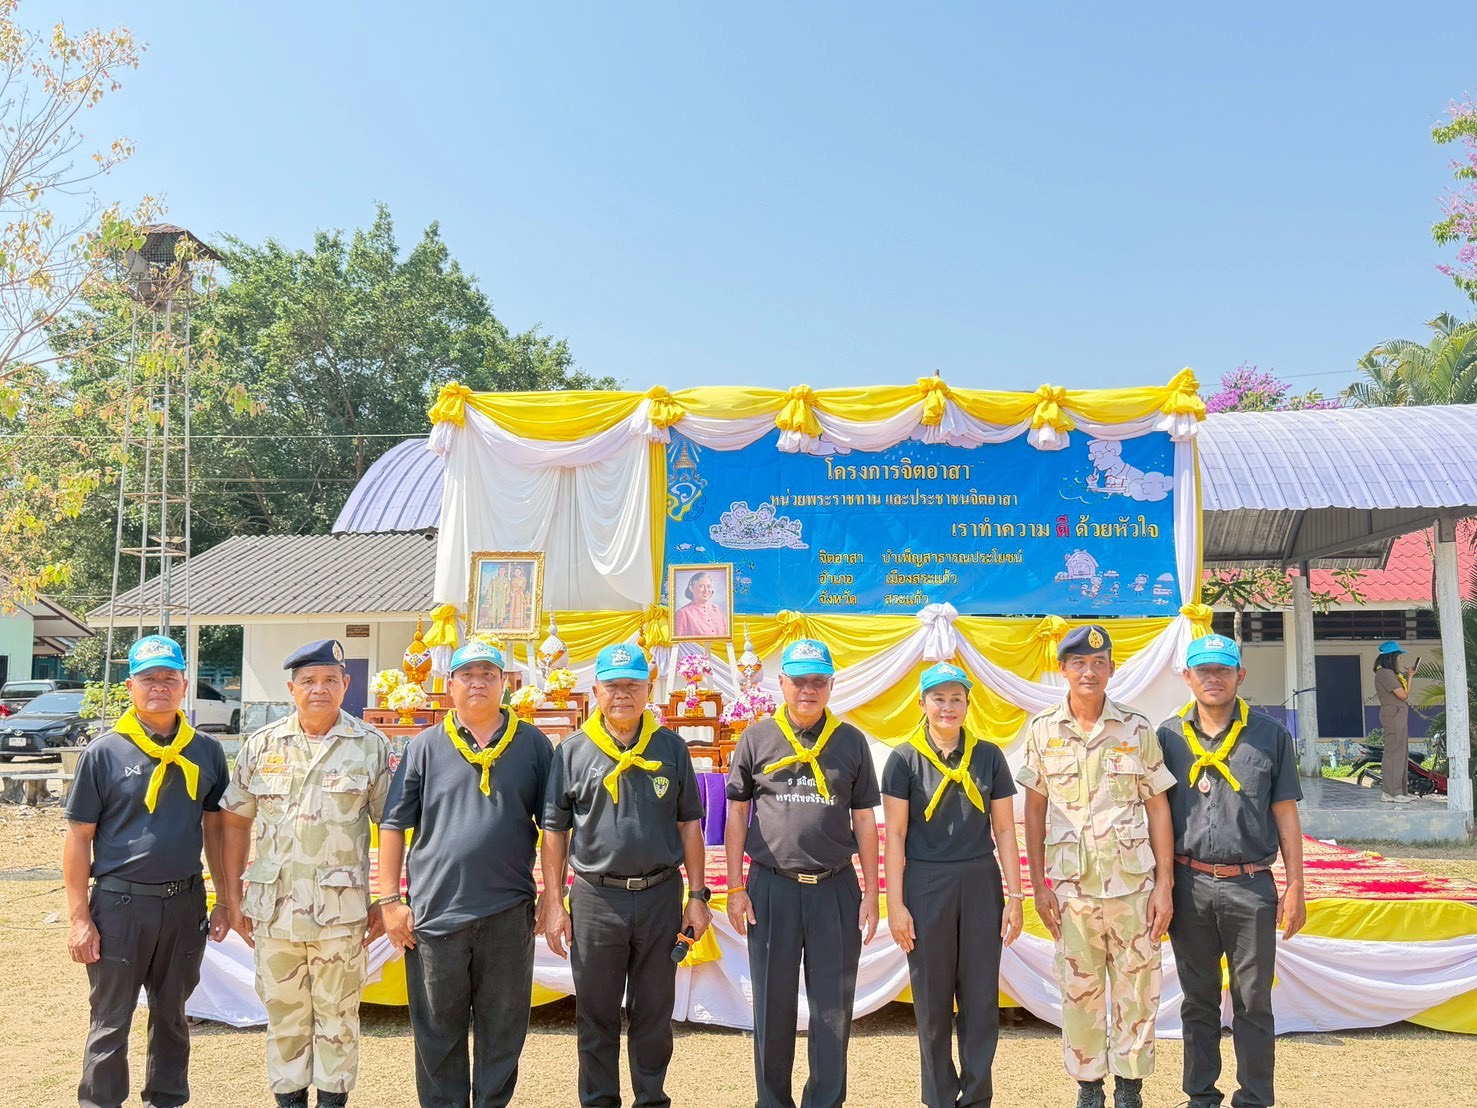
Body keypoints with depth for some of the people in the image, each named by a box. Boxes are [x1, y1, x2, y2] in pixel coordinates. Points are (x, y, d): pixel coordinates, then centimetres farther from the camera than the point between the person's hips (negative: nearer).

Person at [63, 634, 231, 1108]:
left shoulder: (206, 751, 3)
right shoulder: (104, 752, -5)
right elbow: (78, 838, -4)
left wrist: (225, 903, 6)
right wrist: (80, 918, -8)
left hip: (185, 903, 3)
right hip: (120, 903, -3)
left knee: (172, 1014, 17)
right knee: (110, 1022, 7)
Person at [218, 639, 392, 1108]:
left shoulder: (371, 746, -1)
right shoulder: (262, 746, 5)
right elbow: (235, 822, 11)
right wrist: (233, 896, 7)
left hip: (341, 908, -2)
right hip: (274, 907, 2)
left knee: (336, 1014, 8)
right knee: (283, 1012, 13)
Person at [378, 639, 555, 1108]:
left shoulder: (533, 744, 4)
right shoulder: (425, 746, 4)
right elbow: (394, 824, 4)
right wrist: (390, 899, -2)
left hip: (509, 912, 0)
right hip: (436, 910, 0)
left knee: (502, 1031, 10)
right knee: (438, 1032, 10)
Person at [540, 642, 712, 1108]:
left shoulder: (671, 748, 4)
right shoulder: (573, 751, 0)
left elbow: (689, 824, 7)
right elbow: (554, 831, 3)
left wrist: (697, 896, 3)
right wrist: (554, 903, -1)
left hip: (660, 896, 1)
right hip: (596, 898, -1)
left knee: (654, 1013, 12)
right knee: (596, 1016, 10)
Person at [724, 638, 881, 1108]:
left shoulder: (851, 741, 6)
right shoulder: (757, 738, 3)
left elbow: (864, 819, 8)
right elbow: (737, 815, 6)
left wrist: (870, 892, 5)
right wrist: (735, 888, 1)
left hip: (835, 888, 1)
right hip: (771, 887, 0)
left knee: (834, 1007, 5)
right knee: (773, 1005, 8)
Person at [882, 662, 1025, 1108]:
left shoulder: (988, 756, 5)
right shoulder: (904, 758, -1)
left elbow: (1005, 830, 7)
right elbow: (895, 834, -2)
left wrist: (1014, 896, 3)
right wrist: (895, 904, -6)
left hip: (980, 884, 2)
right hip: (925, 886, -2)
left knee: (981, 996, 4)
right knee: (932, 999, 6)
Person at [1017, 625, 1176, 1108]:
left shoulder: (1137, 729, 0)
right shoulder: (1042, 730, 2)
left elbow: (1158, 808, 2)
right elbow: (1034, 809, 6)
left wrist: (1165, 884, -2)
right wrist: (1038, 884, 2)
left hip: (1133, 883, 0)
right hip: (1072, 886, 1)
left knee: (1136, 990, 6)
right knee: (1079, 993, 8)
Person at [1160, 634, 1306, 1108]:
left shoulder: (1270, 736, 2)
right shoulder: (1168, 737, 4)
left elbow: (1285, 815, 4)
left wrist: (1295, 886, 0)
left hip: (1250, 887, -1)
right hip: (1189, 885, 1)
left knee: (1253, 1002, 6)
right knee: (1198, 1000, 13)